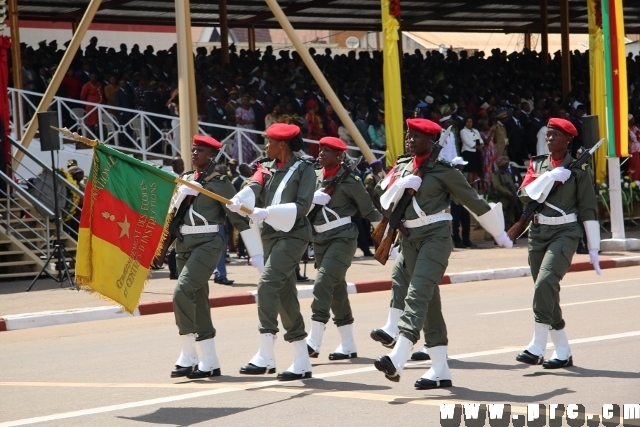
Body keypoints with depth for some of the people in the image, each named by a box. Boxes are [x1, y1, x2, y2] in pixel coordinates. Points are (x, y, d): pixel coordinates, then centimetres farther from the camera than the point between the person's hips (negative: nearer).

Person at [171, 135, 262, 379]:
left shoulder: (219, 182, -7)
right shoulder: (186, 179, 14)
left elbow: (240, 218, -8)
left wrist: (256, 253, -9)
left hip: (207, 244, -8)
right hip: (184, 245, 8)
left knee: (183, 291, -22)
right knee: (198, 303, 9)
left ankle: (188, 356, -16)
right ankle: (209, 363, 16)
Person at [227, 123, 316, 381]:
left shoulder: (304, 169, -6)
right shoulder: (267, 168, 12)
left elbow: (302, 206, -15)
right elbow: (254, 187, -7)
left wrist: (267, 212, -24)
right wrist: (239, 200, -30)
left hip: (293, 234, -8)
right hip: (271, 234, 8)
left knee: (268, 283, -23)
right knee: (284, 295, 9)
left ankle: (265, 357, -27)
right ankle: (302, 363, 16)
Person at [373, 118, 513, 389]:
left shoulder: (443, 170, -6)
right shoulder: (402, 166, 12)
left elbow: (474, 201, 1)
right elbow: (385, 201, 15)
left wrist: (499, 234, 8)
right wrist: (400, 185, -3)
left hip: (436, 237, -7)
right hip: (410, 239, 7)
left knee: (418, 294, -21)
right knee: (430, 302, 8)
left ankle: (397, 359, -36)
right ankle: (440, 370, 12)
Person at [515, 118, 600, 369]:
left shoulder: (578, 169, 1)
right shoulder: (537, 165, 12)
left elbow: (588, 209, 1)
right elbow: (526, 195, -2)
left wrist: (593, 249, 0)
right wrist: (551, 176, -14)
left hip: (565, 233, -5)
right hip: (538, 232, 5)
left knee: (546, 282, -24)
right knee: (546, 292, 6)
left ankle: (537, 347, -24)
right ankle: (563, 353, 16)